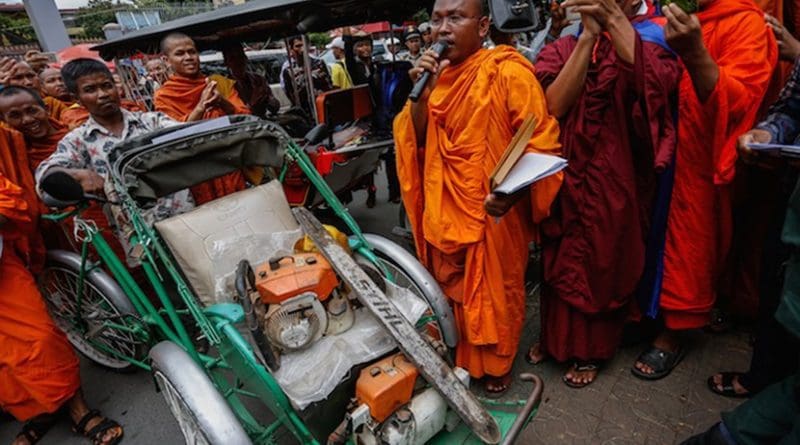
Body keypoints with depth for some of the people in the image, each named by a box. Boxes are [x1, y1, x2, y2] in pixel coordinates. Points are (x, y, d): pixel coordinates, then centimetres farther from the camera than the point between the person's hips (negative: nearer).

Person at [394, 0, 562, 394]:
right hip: (445, 207, 6)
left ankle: (496, 365, 38)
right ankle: (460, 357, 44)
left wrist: (511, 192, -30)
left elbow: (542, 144, -15)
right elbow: (414, 141, 4)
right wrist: (422, 93, -12)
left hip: (493, 211, -5)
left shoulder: (508, 72, -13)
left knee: (494, 291, 12)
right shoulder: (435, 73, 7)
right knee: (452, 288, 19)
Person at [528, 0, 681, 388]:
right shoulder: (563, 48, 5)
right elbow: (555, 105, -14)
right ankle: (555, 337, 38)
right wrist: (589, 35, -19)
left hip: (617, 179, -1)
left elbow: (657, 88, -23)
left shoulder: (652, 41, 1)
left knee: (604, 263, 11)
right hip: (564, 174, 2)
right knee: (560, 261, 15)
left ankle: (590, 351, 33)